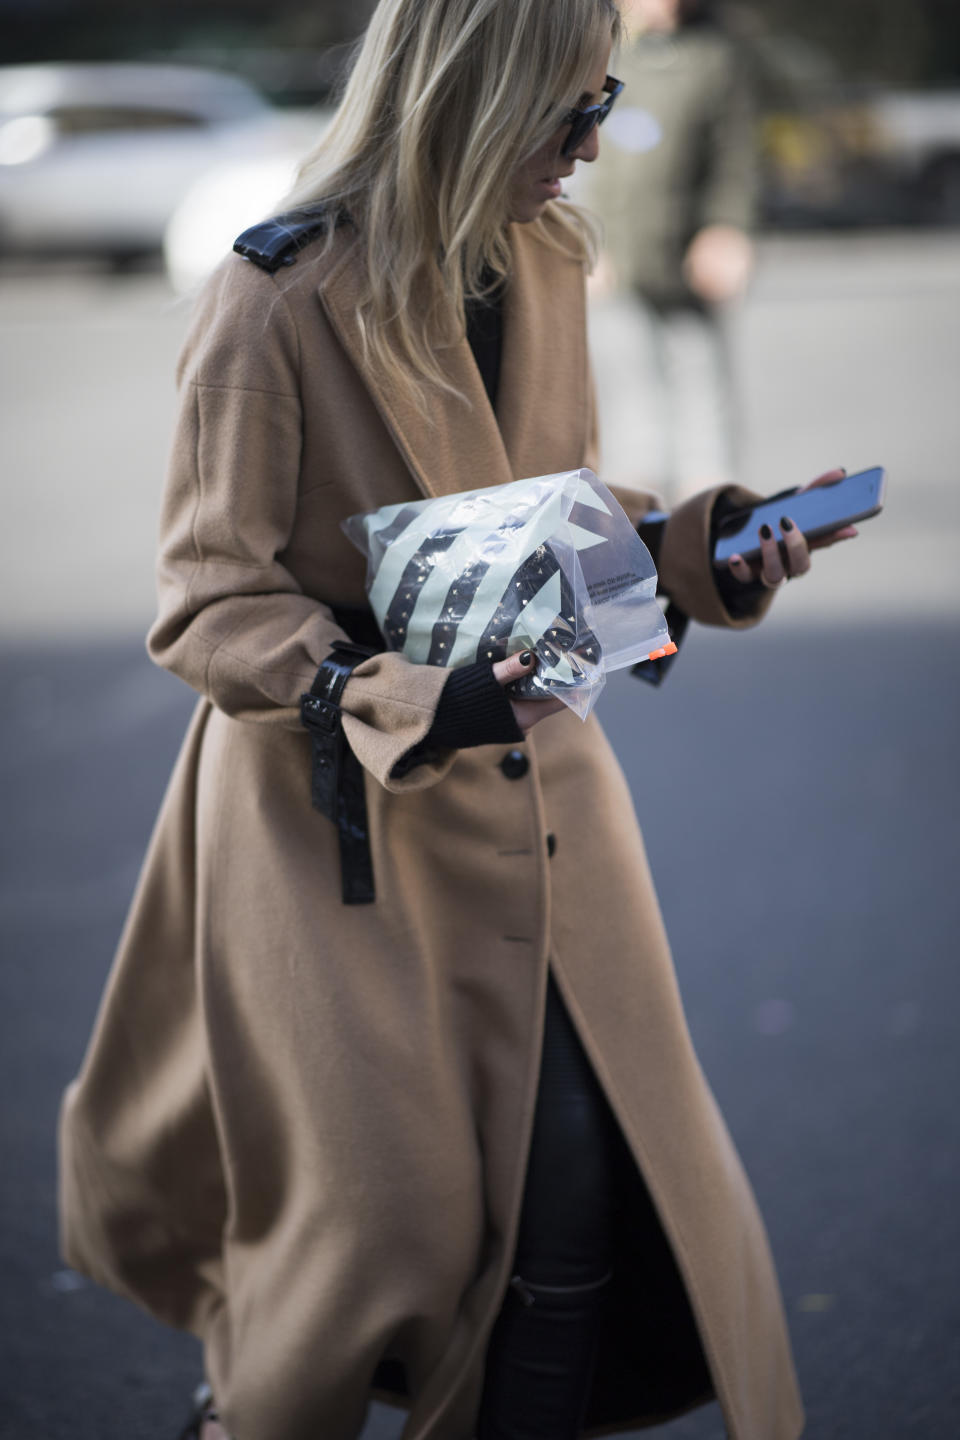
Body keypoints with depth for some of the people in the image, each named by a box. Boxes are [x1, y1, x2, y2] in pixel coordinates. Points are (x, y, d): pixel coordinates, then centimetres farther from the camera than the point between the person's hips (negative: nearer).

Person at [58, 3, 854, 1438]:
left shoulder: (544, 267, 4)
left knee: (587, 1173, 2)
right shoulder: (280, 299, -17)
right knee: (389, 1209, 2)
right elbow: (208, 603, -13)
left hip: (531, 790, 6)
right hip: (343, 820, -6)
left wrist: (706, 548, -1)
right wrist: (384, 695, -28)